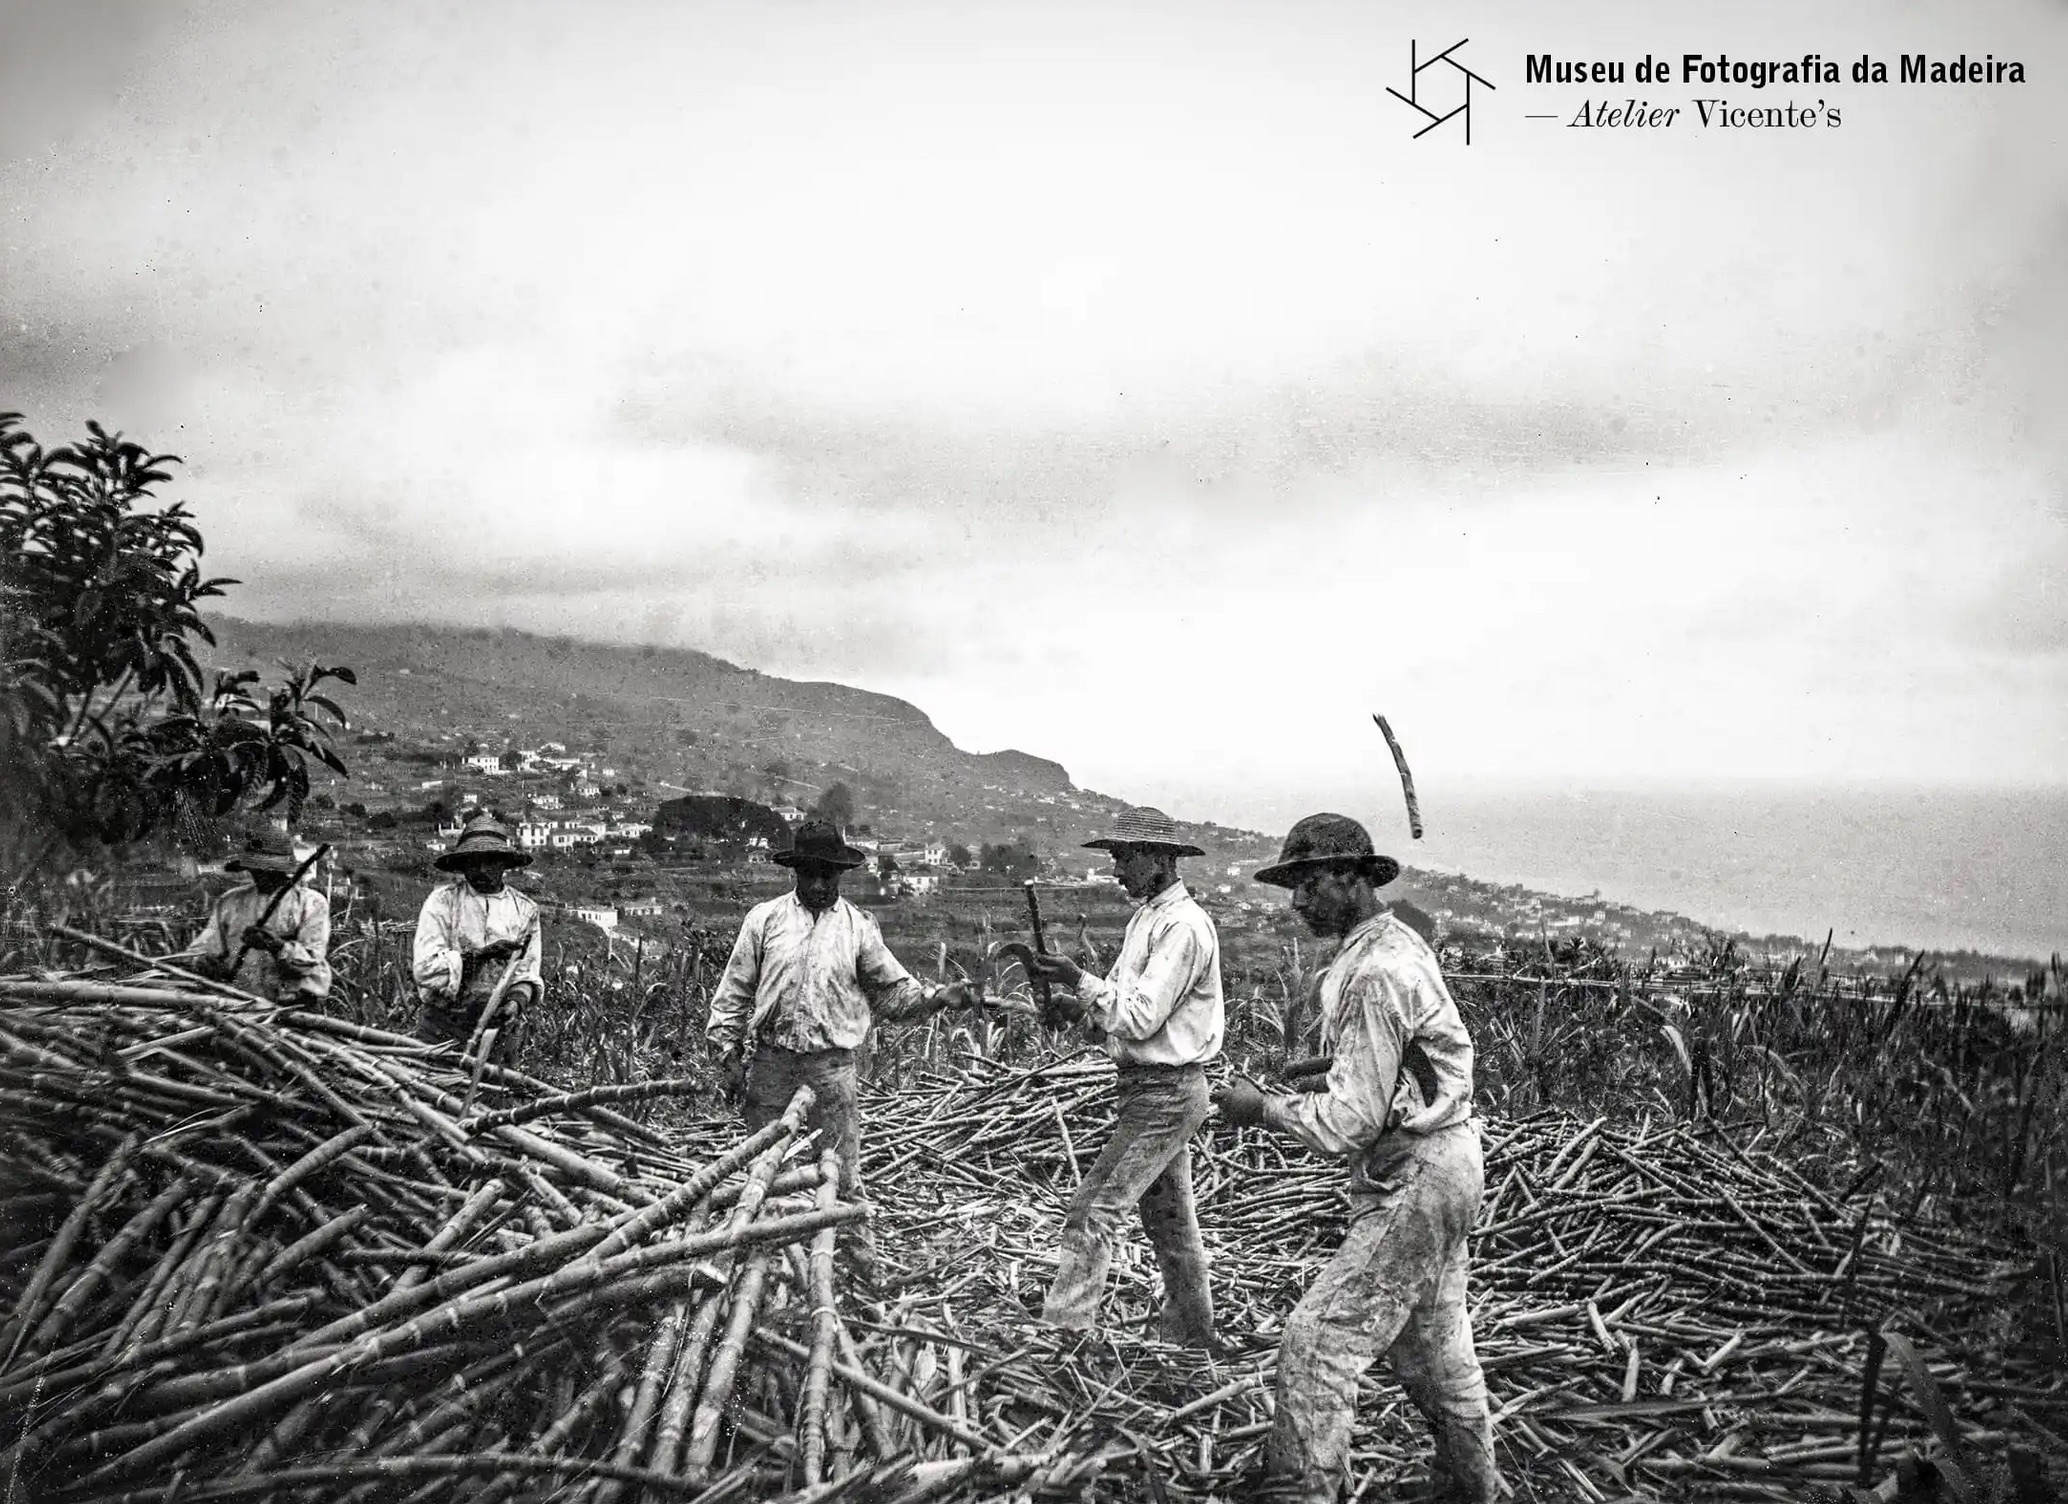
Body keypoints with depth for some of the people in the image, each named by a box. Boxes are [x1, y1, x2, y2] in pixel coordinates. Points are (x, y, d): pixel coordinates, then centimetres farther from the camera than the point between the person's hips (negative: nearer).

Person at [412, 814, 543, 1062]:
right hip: (442, 1030, -2)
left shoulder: (525, 910, 7)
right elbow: (425, 969, -13)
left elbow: (526, 975, 7)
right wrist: (478, 956, -23)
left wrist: (517, 1001, -14)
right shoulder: (442, 900, -3)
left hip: (499, 1031, 2)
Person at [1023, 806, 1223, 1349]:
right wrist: (1073, 1002, -2)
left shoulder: (1182, 926, -17)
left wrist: (1079, 980, -19)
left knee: (1094, 1209, -11)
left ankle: (1063, 1328, -9)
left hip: (1166, 1092, -10)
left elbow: (1141, 1017, -21)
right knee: (1168, 1216, 18)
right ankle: (1193, 1333, 30)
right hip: (1146, 1086, 10)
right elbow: (1119, 1008, 14)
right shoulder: (1146, 918, 14)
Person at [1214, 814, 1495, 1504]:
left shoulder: (1374, 975, -23)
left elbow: (1351, 1120, -24)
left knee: (1317, 1341, -9)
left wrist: (1262, 1108, -12)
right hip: (1439, 1164, 10)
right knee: (1433, 1340, 21)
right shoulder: (1400, 942, 9)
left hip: (1415, 1180, -10)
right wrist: (1284, 1089, 9)